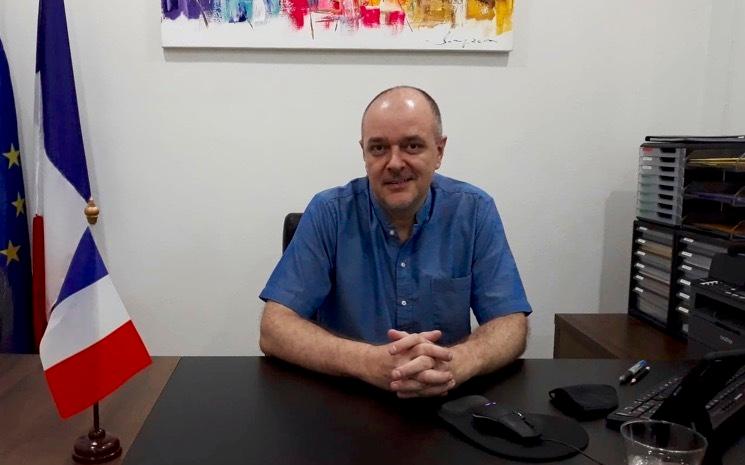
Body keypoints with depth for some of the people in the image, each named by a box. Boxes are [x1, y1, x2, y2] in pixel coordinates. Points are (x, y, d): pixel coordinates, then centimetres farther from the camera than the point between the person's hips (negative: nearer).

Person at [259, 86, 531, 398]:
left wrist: (453, 364, -27)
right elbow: (274, 330, -13)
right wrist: (370, 362, -30)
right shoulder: (328, 213, -8)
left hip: (447, 402, 2)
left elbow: (510, 324, -5)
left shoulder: (474, 211, -4)